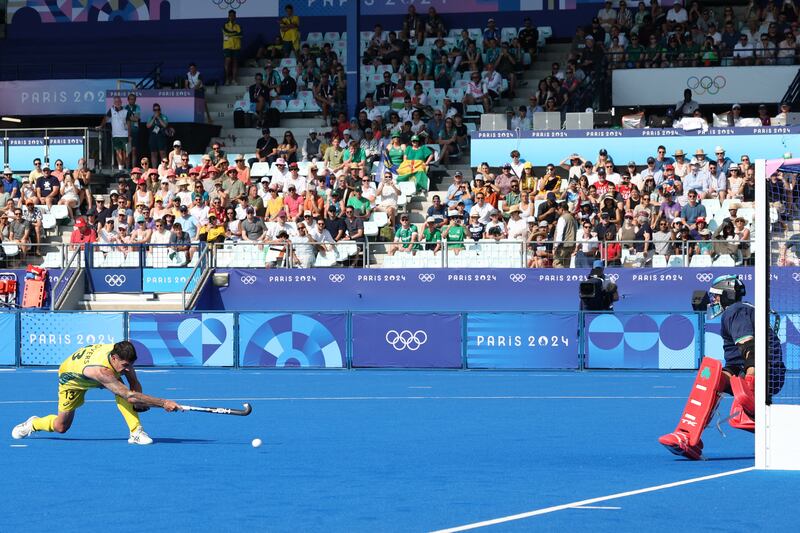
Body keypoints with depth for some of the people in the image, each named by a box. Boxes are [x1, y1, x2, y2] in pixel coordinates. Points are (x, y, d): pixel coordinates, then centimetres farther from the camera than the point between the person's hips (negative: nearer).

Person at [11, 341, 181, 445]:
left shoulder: (122, 356, -30)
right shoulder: (102, 371, -50)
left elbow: (135, 384, -14)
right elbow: (130, 396, -55)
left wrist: (139, 403, -35)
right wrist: (163, 403, -59)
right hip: (72, 376, -5)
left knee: (121, 391, -26)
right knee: (61, 427, 5)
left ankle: (136, 432, -23)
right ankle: (32, 424, 36)